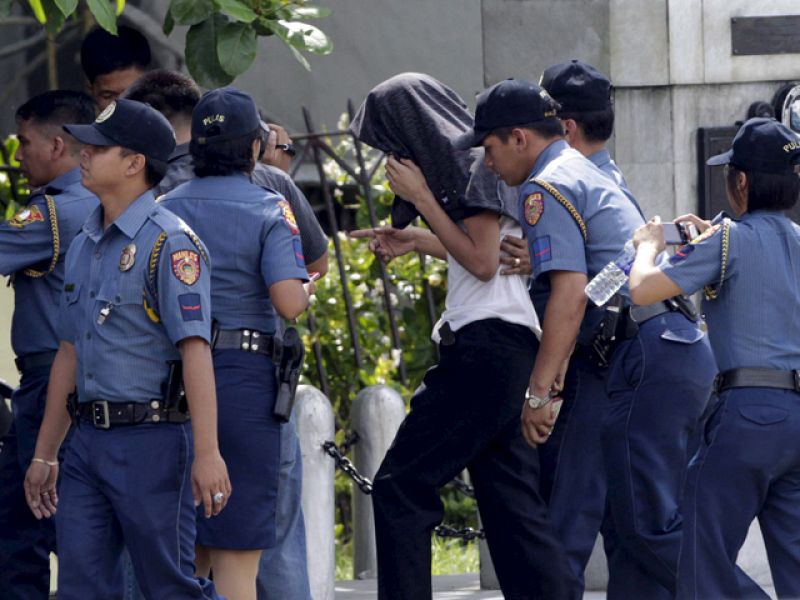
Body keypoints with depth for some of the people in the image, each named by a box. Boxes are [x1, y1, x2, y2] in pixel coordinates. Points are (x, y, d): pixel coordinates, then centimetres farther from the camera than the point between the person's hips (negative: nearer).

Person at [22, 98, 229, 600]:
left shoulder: (170, 243, -10)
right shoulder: (83, 247, 16)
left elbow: (195, 348, -17)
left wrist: (207, 452, -24)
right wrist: (44, 454, 21)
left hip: (152, 441, -8)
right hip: (90, 440, 8)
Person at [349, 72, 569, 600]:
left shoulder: (475, 163, -9)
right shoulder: (473, 163, 19)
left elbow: (483, 261, -13)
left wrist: (422, 198, -10)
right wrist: (417, 240, 22)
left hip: (488, 346, -10)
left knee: (401, 485, -9)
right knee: (511, 498, 7)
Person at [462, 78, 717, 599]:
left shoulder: (546, 188, -4)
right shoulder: (593, 178, 27)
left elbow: (570, 294, -15)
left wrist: (538, 392, -14)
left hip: (650, 359, -10)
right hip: (688, 351, 10)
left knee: (648, 525, -11)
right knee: (630, 522, 11)